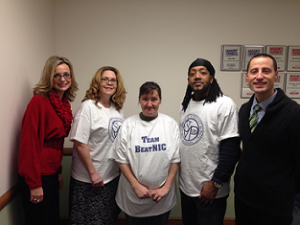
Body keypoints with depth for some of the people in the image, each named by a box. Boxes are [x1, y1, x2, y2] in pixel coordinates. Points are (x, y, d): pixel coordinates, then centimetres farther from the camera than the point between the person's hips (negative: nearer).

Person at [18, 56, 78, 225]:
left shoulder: (64, 104, 6)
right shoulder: (39, 101, -17)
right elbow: (30, 143, -19)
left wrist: (58, 172, 13)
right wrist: (35, 184, -18)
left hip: (51, 173, 8)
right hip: (36, 177, -7)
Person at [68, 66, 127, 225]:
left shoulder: (118, 109, 6)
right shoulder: (88, 107, -13)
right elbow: (79, 143, -18)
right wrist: (93, 173, -15)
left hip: (113, 177, 6)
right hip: (88, 181, -6)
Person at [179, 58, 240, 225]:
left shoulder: (224, 104, -14)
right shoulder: (185, 105, 8)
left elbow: (231, 149, -17)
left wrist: (215, 183, -18)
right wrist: (178, 171, 11)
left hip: (210, 190, -6)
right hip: (185, 186, 7)